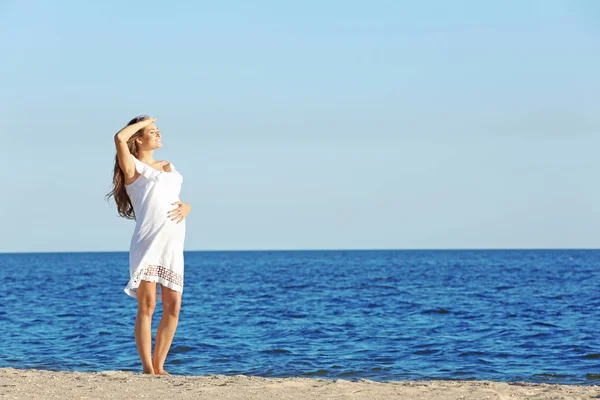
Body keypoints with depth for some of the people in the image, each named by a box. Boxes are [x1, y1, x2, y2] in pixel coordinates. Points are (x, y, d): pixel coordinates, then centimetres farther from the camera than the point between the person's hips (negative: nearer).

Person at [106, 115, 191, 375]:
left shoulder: (168, 167, 25)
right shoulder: (133, 166, 5)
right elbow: (119, 138, -13)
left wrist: (186, 207, 2)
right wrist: (144, 121, 3)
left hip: (173, 244, 6)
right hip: (148, 241, -6)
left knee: (173, 307, 0)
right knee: (147, 304, -9)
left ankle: (159, 366, 7)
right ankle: (147, 368, -9)